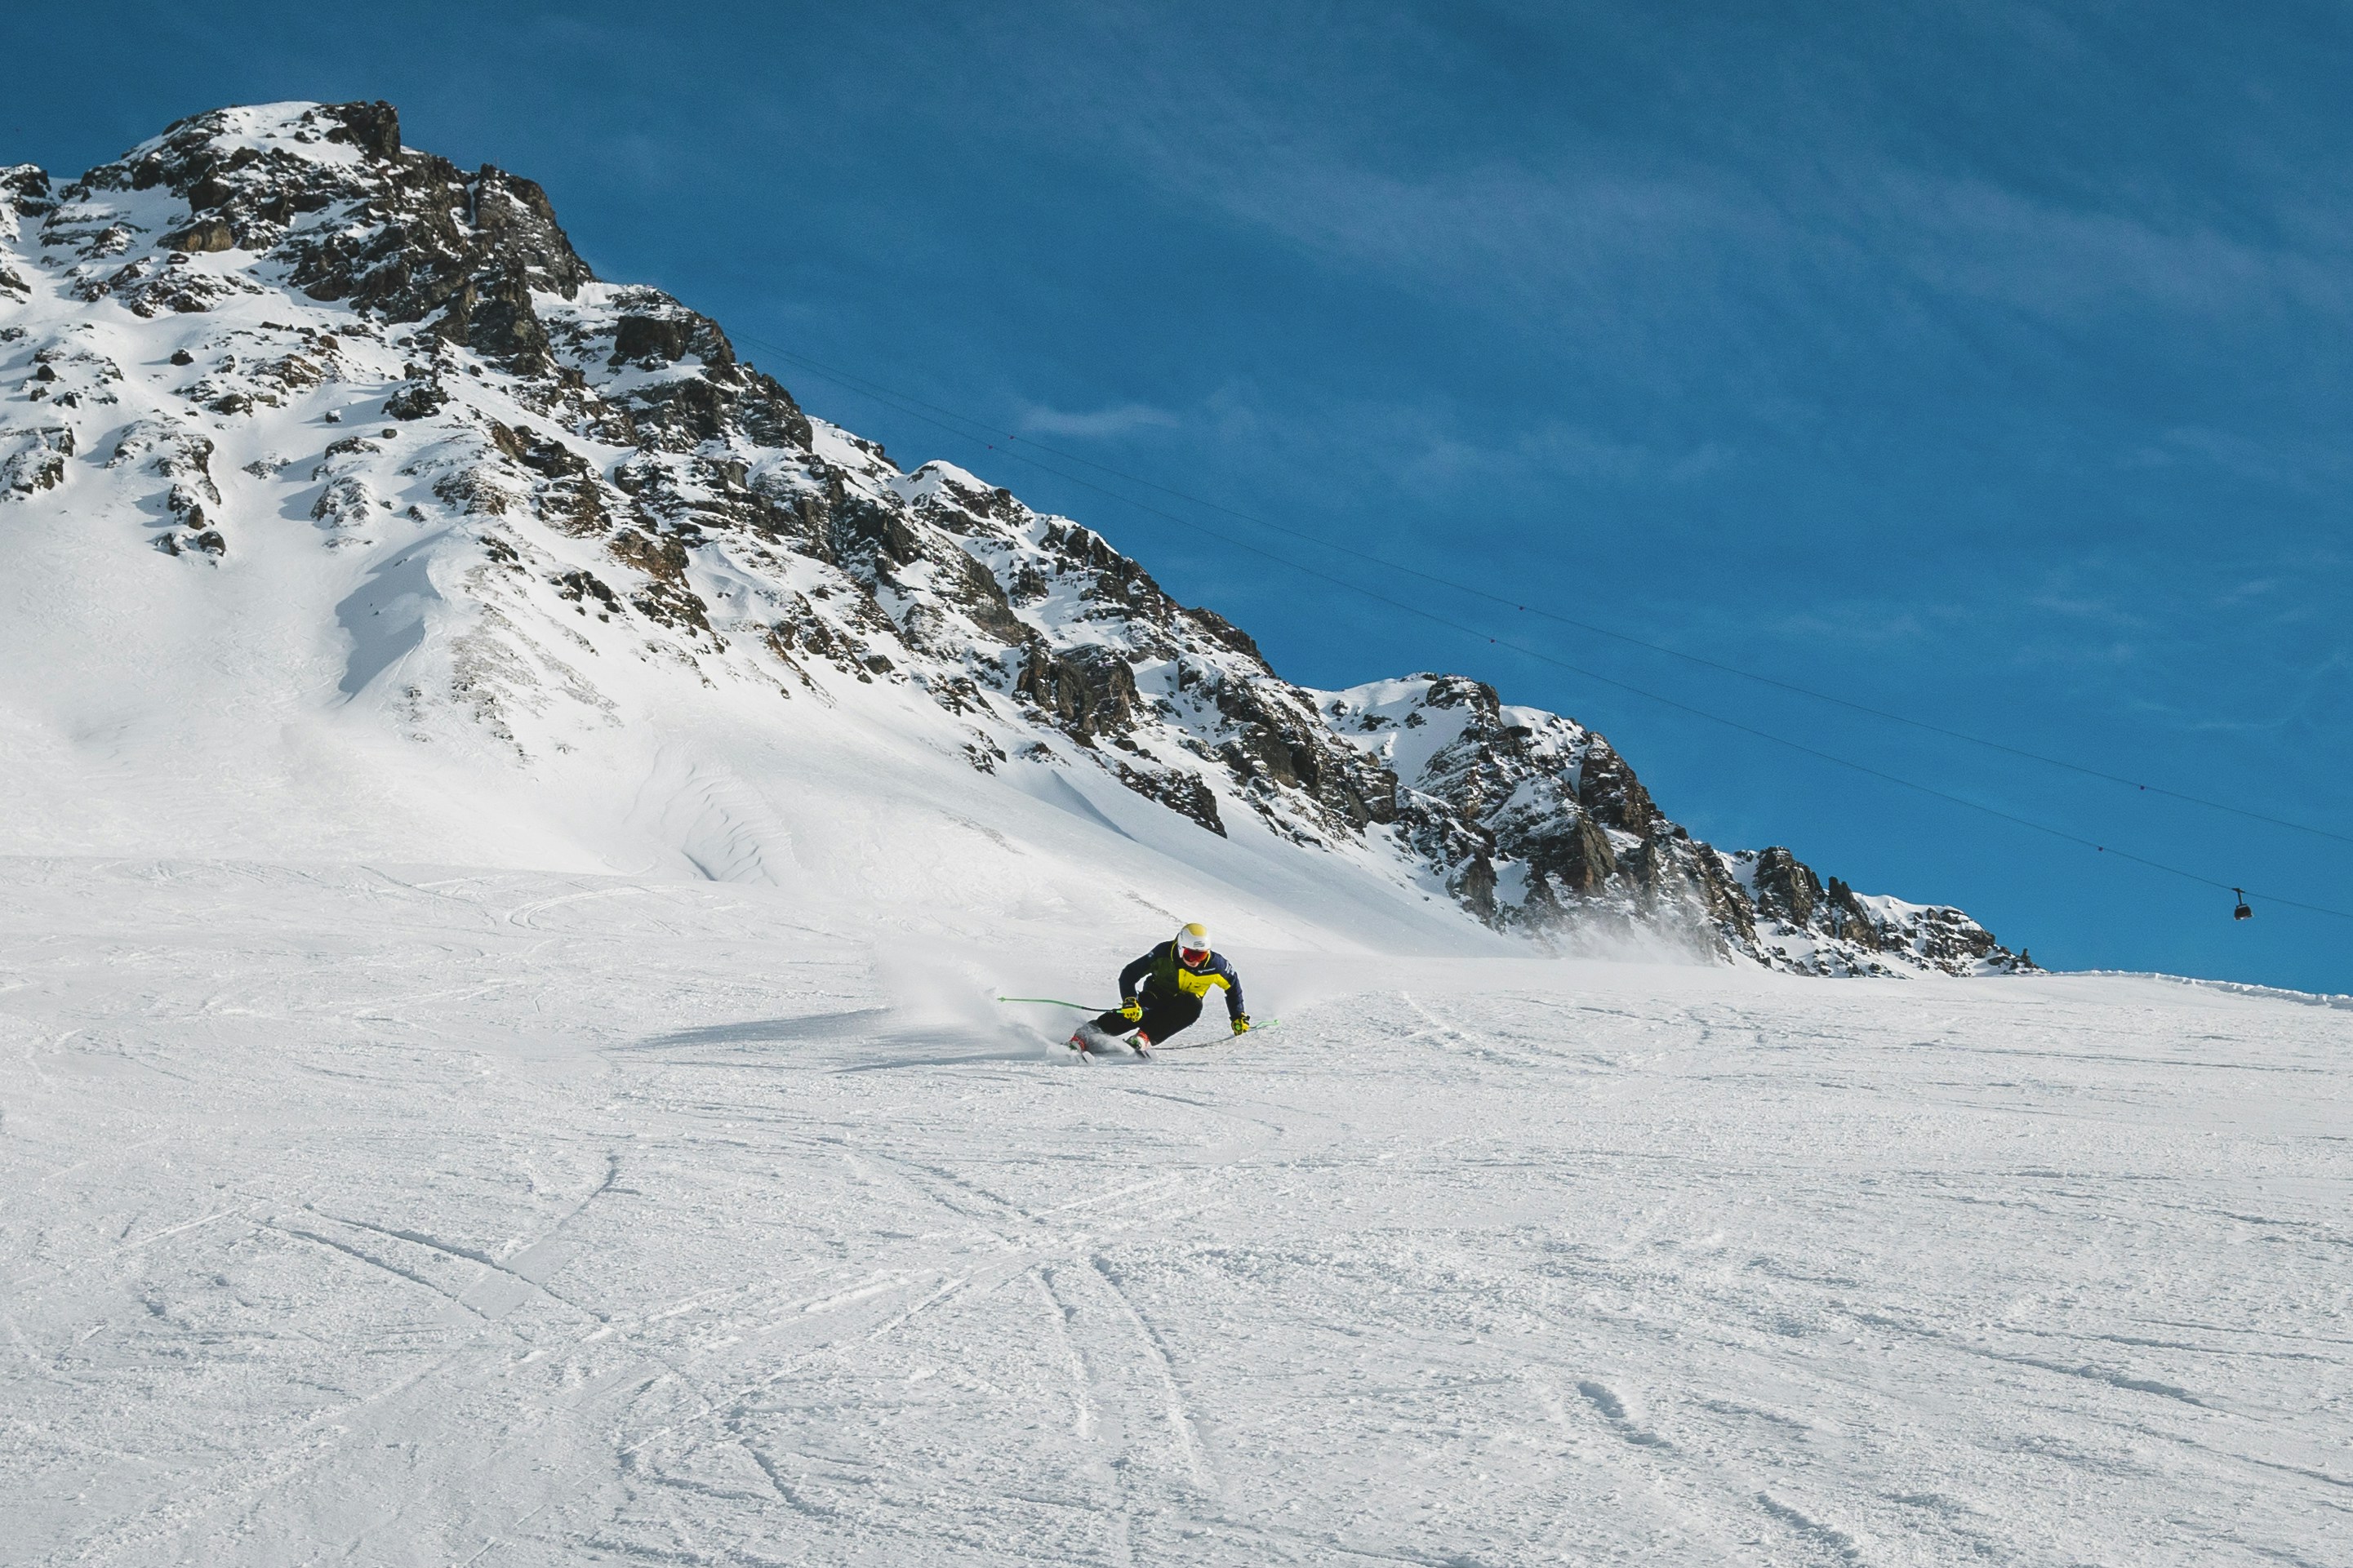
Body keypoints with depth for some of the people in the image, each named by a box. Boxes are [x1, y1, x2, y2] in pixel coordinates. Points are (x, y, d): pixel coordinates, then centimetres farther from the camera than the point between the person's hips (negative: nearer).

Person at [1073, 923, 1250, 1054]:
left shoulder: (1214, 965, -16)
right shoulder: (1164, 954, -21)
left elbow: (1233, 983, 4)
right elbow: (1129, 974, -19)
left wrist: (1238, 1017, 7)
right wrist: (1130, 1001, -35)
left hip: (1182, 1006, 2)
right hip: (1155, 997, -2)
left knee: (1193, 1006, -35)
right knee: (1132, 1014, -35)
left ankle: (1145, 1037, -40)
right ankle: (1082, 1037, -39)